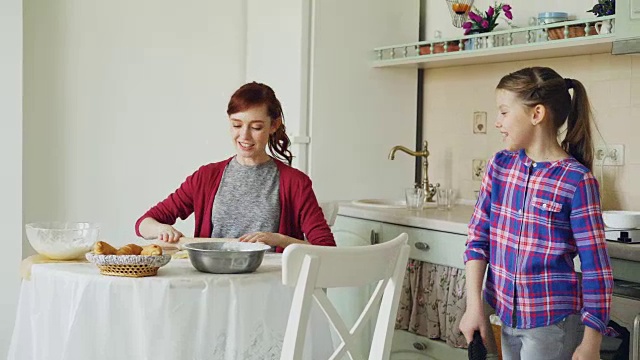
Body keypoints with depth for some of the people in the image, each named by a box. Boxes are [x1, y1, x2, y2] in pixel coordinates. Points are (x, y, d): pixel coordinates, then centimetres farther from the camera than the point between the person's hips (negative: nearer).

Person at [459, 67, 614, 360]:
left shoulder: (577, 181, -14)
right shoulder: (499, 166, 1)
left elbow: (595, 267, -12)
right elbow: (478, 238, 3)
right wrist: (474, 305, -6)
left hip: (552, 323, -5)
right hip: (507, 316, 5)